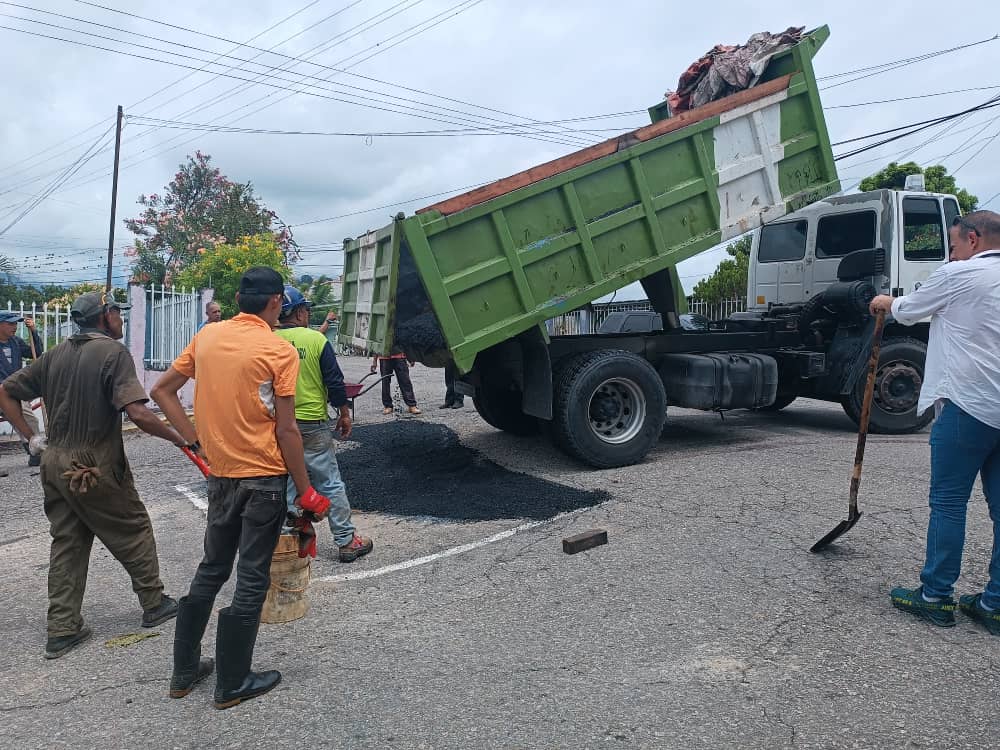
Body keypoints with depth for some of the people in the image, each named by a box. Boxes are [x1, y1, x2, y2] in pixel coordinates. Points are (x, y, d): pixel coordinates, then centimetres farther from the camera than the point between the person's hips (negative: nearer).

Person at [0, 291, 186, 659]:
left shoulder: (55, 355, 8)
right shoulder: (113, 352, -14)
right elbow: (138, 413, -25)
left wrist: (32, 437, 12)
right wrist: (180, 438, -15)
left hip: (56, 464, 7)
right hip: (97, 469, -7)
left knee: (67, 542, 13)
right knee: (134, 531, 11)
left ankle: (63, 630, 18)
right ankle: (154, 604, 24)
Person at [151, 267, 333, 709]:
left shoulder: (206, 336, 3)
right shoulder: (280, 351, -13)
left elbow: (161, 391, 8)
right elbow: (286, 431, -14)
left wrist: (195, 441, 9)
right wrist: (305, 492, -6)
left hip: (220, 475, 6)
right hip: (264, 478, -5)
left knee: (211, 569, 20)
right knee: (252, 580, 7)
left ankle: (184, 671, 30)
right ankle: (232, 684, 18)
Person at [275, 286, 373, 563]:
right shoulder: (315, 339, -8)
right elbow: (334, 381, -6)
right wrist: (344, 413, 6)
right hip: (312, 424, -2)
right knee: (330, 484, 5)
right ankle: (346, 541, 11)